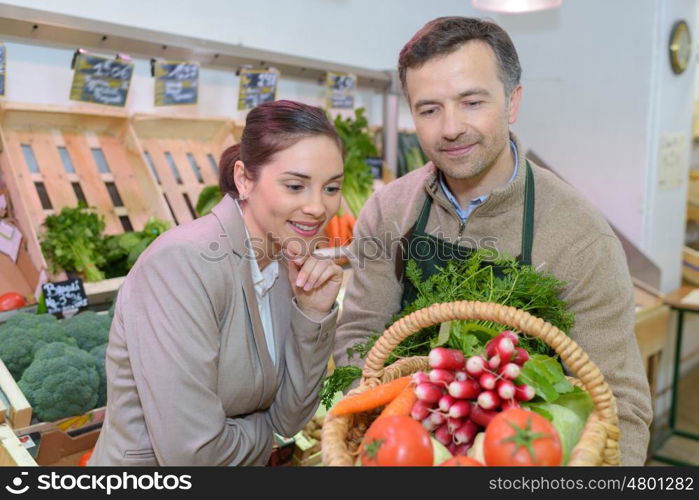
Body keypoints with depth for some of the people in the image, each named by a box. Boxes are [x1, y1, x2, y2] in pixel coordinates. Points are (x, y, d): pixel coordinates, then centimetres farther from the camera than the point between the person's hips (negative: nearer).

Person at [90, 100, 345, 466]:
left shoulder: (285, 264, -2)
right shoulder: (184, 261, -21)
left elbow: (288, 418, 0)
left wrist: (314, 314, -12)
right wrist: (263, 434, -6)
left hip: (257, 453, 5)